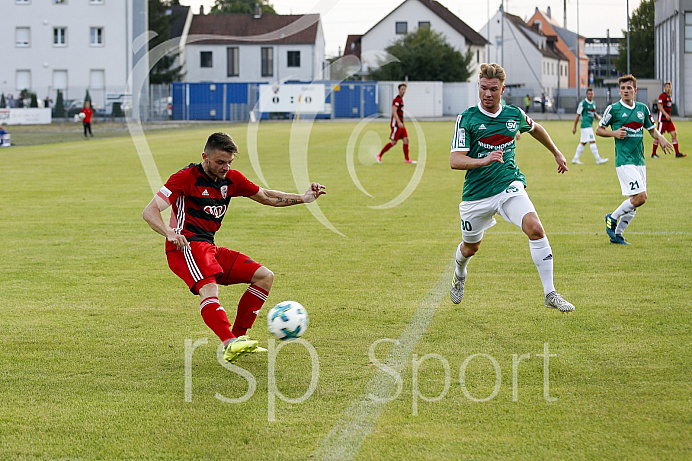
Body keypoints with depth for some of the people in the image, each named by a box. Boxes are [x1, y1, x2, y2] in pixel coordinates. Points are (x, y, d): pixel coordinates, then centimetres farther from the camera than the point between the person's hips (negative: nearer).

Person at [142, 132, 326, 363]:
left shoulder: (232, 178, 12)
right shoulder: (186, 177, -7)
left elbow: (266, 197, 25)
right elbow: (150, 211, -14)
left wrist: (303, 198, 12)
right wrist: (170, 233, -33)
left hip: (211, 249, 8)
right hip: (187, 246, -8)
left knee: (265, 276, 0)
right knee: (209, 290, -34)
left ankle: (238, 336, -1)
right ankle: (230, 344, -52)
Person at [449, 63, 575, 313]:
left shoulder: (515, 114, 0)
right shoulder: (466, 119, -11)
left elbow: (535, 129, 25)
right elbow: (455, 161, -17)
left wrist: (557, 153, 32)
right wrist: (485, 160, -33)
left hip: (510, 185, 1)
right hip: (477, 194, -1)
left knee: (535, 229, -23)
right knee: (471, 247, 16)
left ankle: (550, 294, -18)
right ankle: (459, 274, 54)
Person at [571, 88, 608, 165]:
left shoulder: (593, 103, 14)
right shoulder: (583, 103, -8)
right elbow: (578, 115, -5)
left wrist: (598, 116, 3)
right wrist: (574, 127, -3)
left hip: (590, 125, 9)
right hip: (585, 125, -9)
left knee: (583, 143, 12)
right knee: (592, 141, -12)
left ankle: (575, 159, 19)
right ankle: (598, 159, -12)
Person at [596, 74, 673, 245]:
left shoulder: (643, 108, 10)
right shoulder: (613, 109, -3)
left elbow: (652, 129, 21)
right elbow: (599, 129, 6)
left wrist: (661, 138, 1)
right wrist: (613, 133, -12)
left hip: (640, 161, 6)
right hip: (624, 161, -6)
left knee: (635, 201, 5)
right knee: (640, 197, -16)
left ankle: (616, 234, 16)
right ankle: (612, 217, 4)